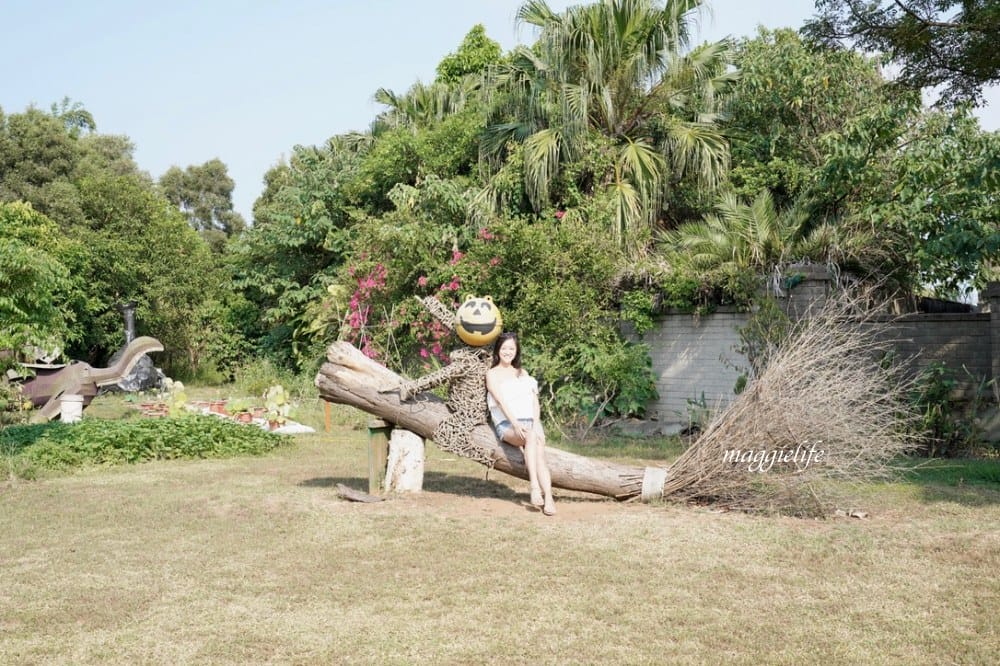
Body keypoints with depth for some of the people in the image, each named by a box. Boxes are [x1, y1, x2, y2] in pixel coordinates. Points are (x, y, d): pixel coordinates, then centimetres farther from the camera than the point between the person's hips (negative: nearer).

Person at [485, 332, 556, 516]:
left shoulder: (522, 373, 23)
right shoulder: (492, 374, 9)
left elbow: (534, 400, 12)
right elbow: (501, 401, -6)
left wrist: (536, 424, -7)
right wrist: (516, 424, -21)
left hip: (530, 423, 3)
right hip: (507, 425, -3)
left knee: (539, 451, -28)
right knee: (531, 437, -36)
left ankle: (548, 498, -43)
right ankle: (535, 486, -43)